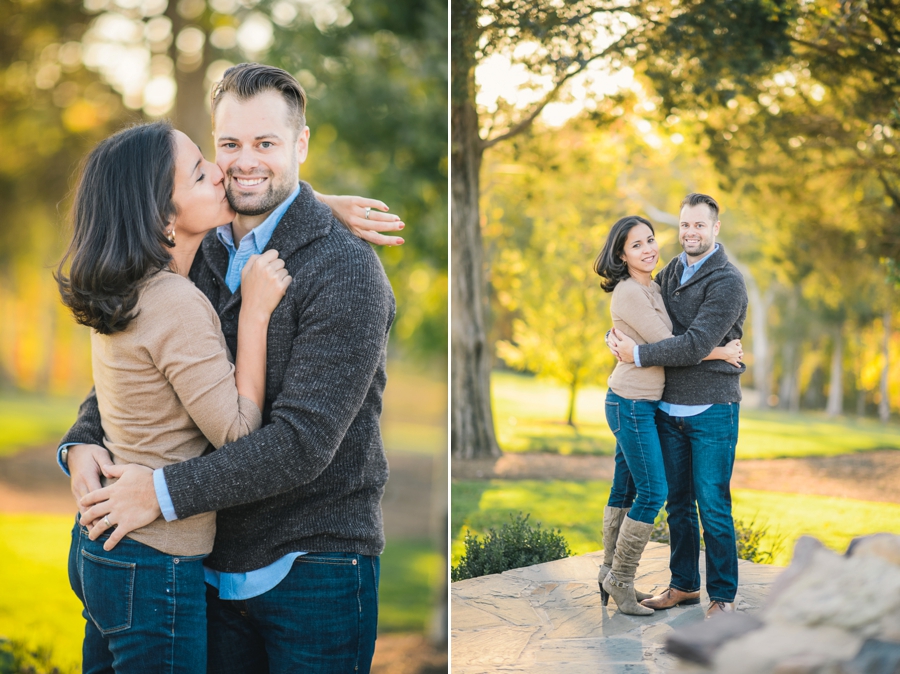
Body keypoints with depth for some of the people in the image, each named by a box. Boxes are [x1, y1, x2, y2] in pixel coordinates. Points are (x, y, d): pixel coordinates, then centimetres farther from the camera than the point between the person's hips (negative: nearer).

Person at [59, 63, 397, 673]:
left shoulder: (346, 270, -16)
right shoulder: (200, 257, 6)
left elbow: (304, 442, -22)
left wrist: (166, 492, -21)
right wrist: (83, 440, -7)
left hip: (313, 570, -6)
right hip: (216, 565, 6)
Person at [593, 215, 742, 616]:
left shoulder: (651, 289, 12)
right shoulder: (629, 293, -18)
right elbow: (667, 346, -18)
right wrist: (721, 353, -10)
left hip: (639, 402, 9)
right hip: (632, 404, -9)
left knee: (624, 489, 13)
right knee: (652, 492, -5)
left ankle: (611, 575, 21)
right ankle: (620, 580, 5)